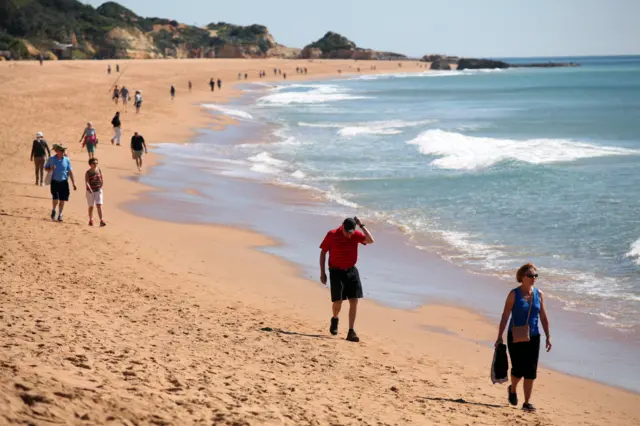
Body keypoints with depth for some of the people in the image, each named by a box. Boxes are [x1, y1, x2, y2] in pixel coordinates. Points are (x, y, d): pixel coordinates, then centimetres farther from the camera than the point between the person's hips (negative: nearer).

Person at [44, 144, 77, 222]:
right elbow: (46, 168, 12)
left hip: (64, 182, 2)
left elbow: (70, 172, 6)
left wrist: (73, 183, 4)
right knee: (55, 198, -13)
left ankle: (60, 215, 19)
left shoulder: (66, 160, 2)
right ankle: (53, 210, 17)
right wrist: (51, 169, -12)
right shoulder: (51, 159, 0)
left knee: (62, 200, 3)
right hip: (55, 182, -2)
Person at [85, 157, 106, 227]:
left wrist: (101, 187, -4)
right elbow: (86, 182, -18)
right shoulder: (88, 172, -9)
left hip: (98, 190, 2)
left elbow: (102, 180, 9)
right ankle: (91, 220, 25)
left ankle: (101, 220, -12)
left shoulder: (99, 171, 1)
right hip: (90, 191, -2)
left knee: (99, 205, -9)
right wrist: (90, 189, -33)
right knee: (91, 206, 9)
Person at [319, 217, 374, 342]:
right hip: (336, 272, -3)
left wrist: (361, 225, -19)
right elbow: (323, 252, -1)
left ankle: (351, 332, 0)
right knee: (338, 301, -8)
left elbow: (371, 240, -18)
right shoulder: (332, 235, -9)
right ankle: (335, 319, 27)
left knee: (354, 301, -4)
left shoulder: (356, 235, -3)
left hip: (351, 271, 3)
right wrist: (322, 273, -2)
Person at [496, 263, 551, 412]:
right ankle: (513, 390, 30)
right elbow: (505, 316, -7)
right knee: (518, 369, -3)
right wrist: (500, 337, -11)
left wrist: (548, 336, 5)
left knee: (531, 371, 0)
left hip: (533, 338, 3)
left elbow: (543, 317, 9)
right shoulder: (514, 294, -8)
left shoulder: (539, 294, 3)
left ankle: (527, 403, 8)